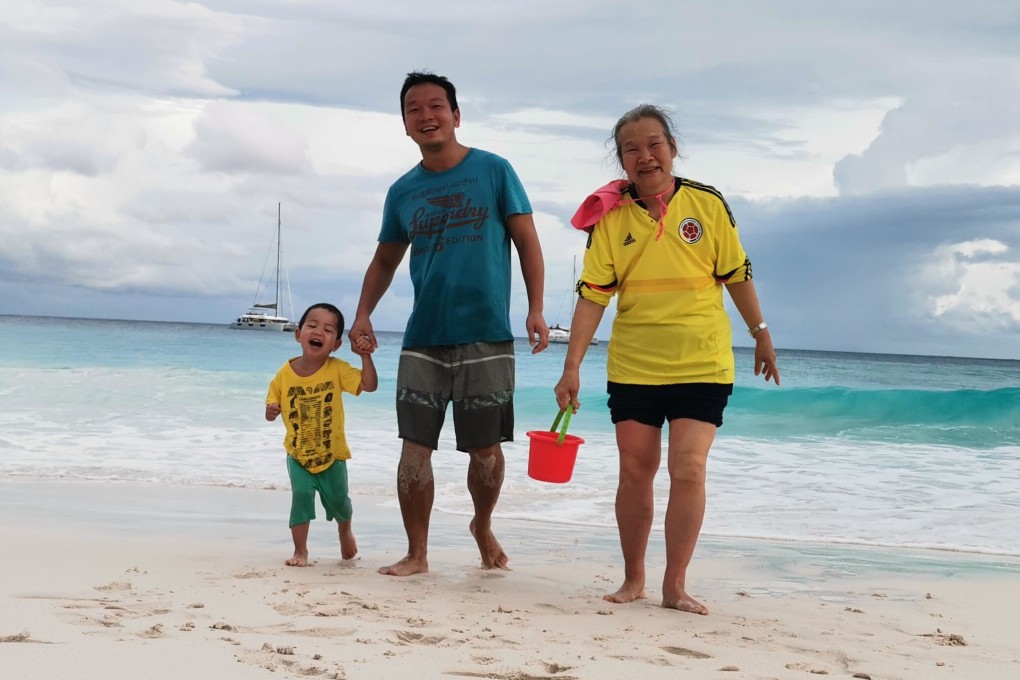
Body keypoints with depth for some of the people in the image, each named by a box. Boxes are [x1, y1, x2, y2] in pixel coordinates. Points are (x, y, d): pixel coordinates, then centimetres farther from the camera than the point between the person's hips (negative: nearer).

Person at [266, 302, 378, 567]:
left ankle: (345, 531, 45)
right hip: (298, 453, 0)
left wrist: (366, 357, -29)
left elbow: (370, 385, -20)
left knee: (338, 499, 12)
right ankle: (300, 551, 2)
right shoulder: (285, 374, -11)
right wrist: (271, 412, -22)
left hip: (331, 453, 0)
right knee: (302, 495, -14)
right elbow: (273, 409, 0)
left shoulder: (337, 369, -14)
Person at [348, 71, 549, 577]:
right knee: (415, 447, -1)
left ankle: (483, 527, 32)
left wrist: (536, 309, -9)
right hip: (423, 338, 3)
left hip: (486, 337, -2)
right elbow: (385, 259, 18)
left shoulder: (493, 171, 0)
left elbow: (526, 241, 1)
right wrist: (364, 313, 4)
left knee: (485, 449, 5)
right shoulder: (402, 191, 9)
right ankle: (417, 553, 10)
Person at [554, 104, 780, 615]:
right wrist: (572, 368, -13)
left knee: (688, 470, -8)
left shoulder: (707, 204, -4)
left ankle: (675, 584, 4)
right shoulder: (611, 216, -3)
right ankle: (633, 578, 23)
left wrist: (760, 334, 12)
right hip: (632, 368, 1)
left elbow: (735, 274, 6)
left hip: (701, 367, -1)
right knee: (635, 472, 8)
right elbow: (592, 295, -7)